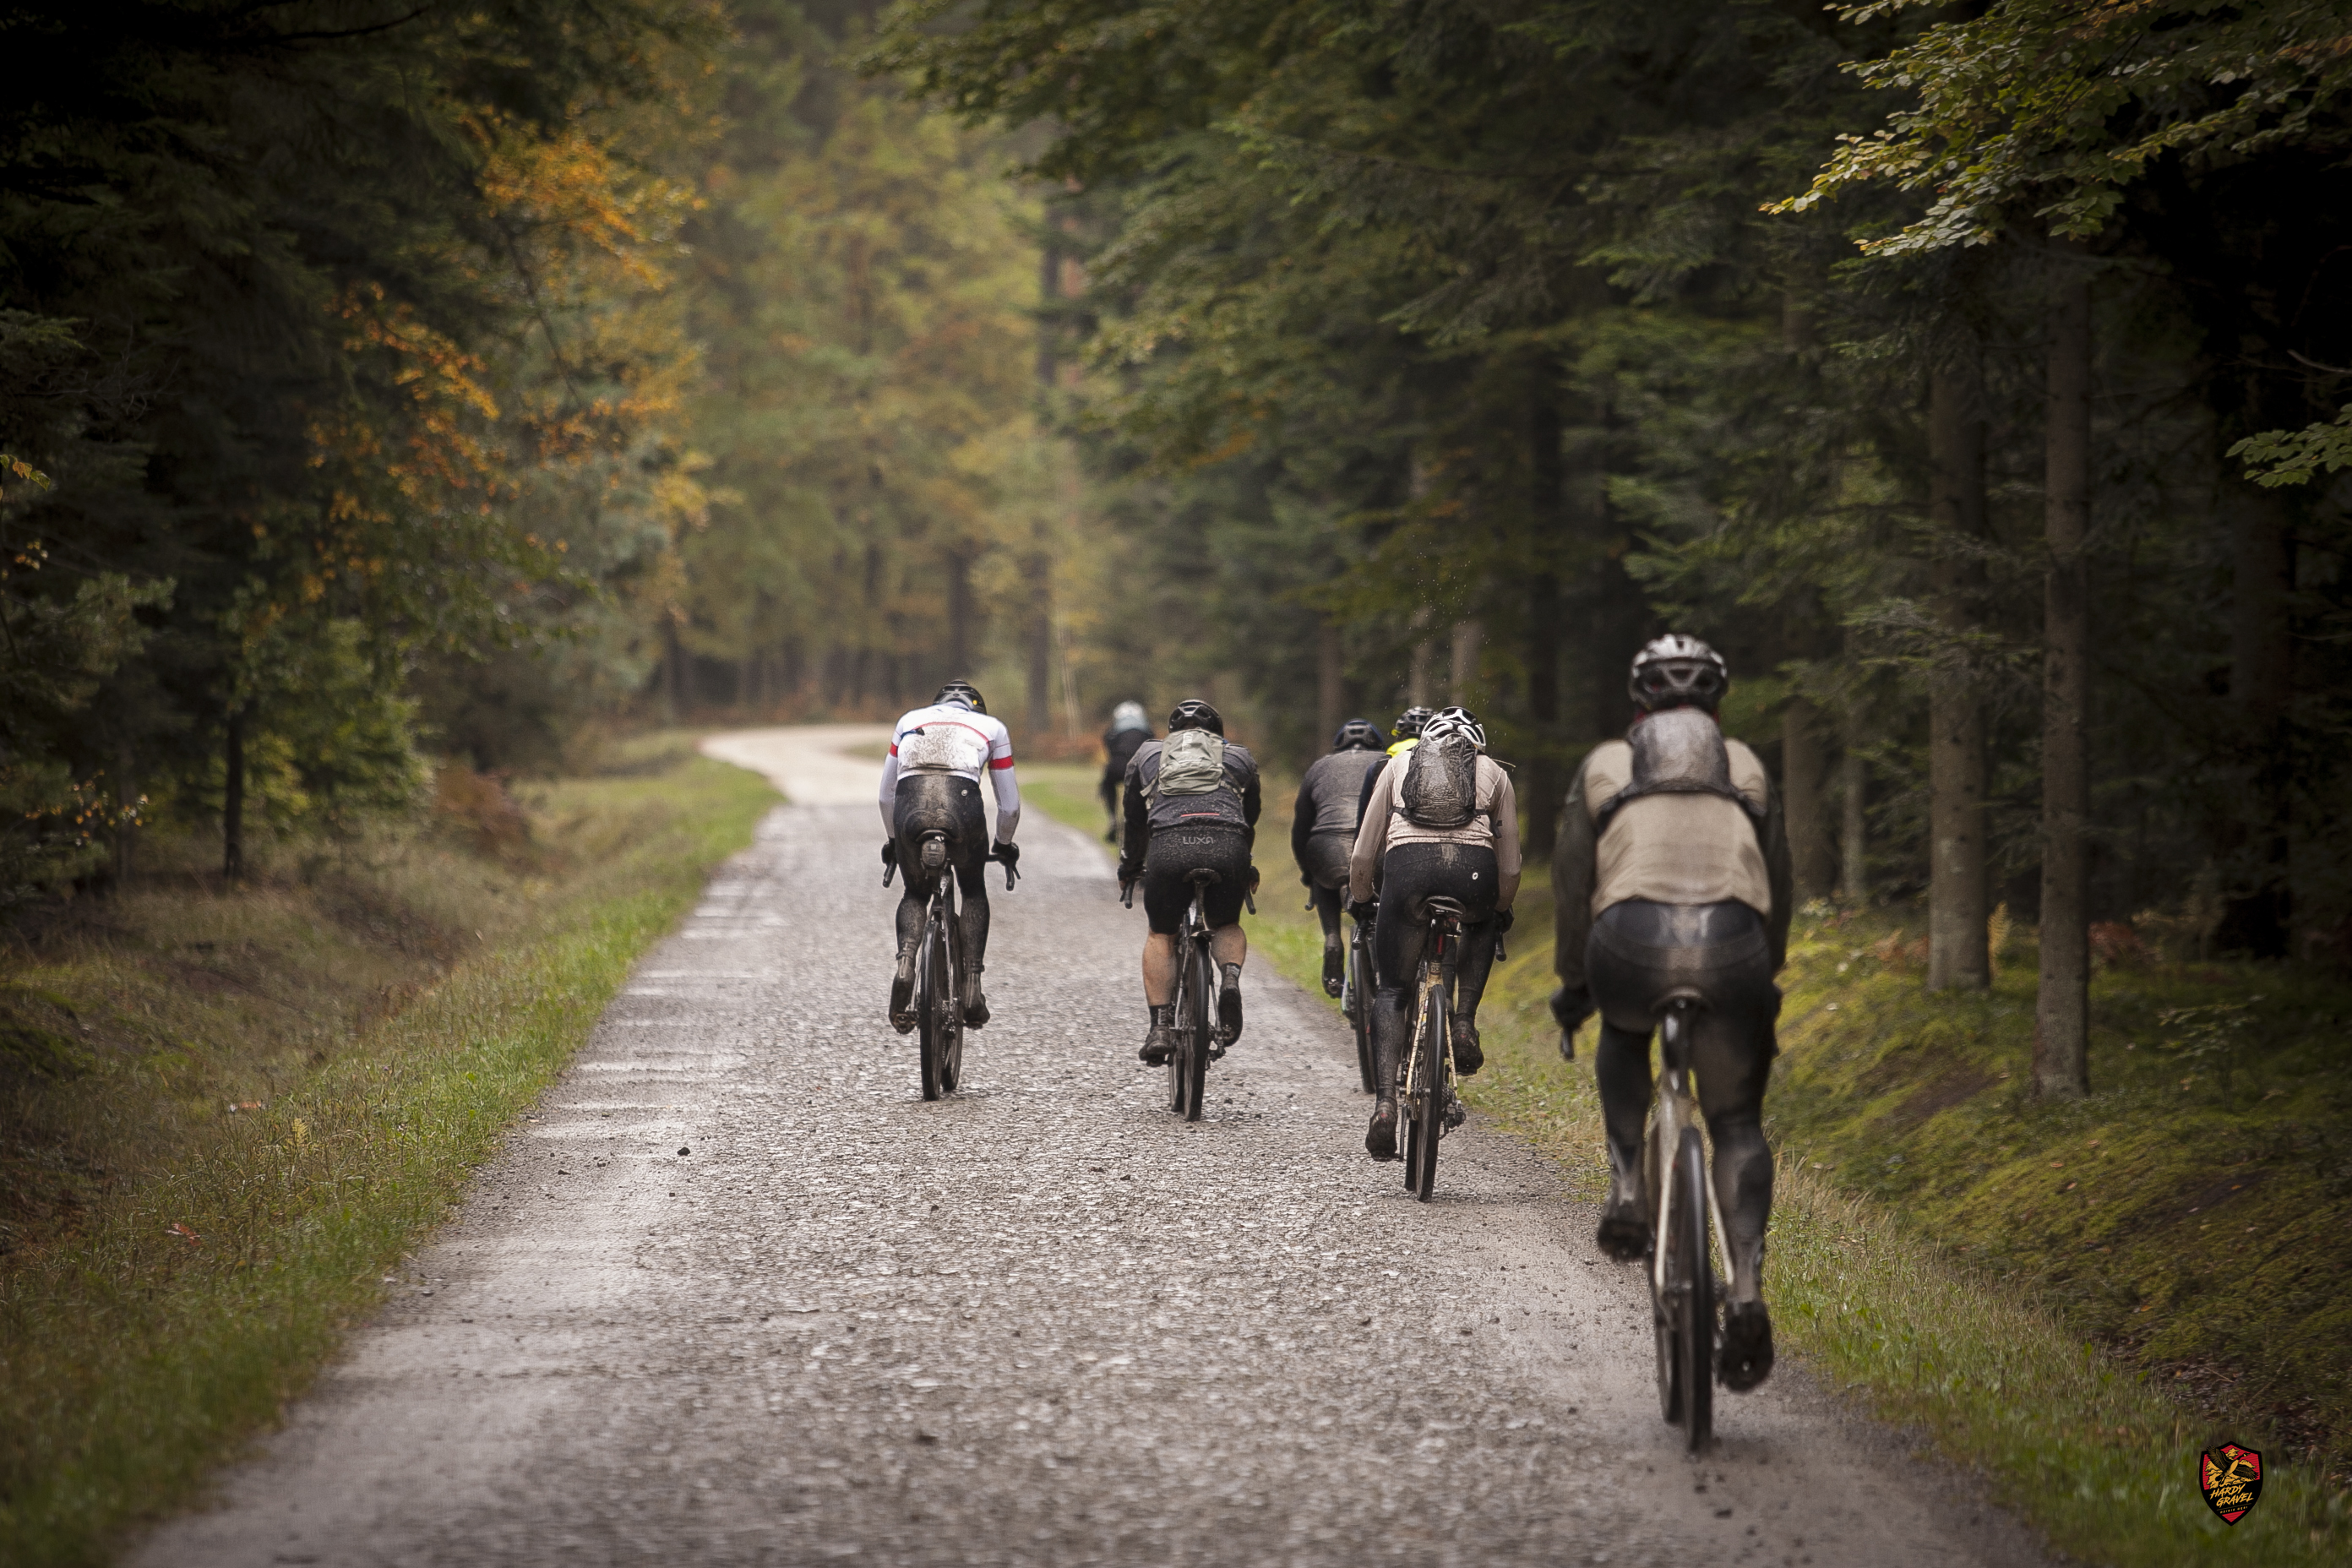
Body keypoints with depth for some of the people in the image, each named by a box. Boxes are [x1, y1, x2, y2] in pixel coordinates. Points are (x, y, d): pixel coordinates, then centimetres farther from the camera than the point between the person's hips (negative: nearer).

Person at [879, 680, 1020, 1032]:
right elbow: (1010, 805, 30)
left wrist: (893, 841, 52)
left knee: (915, 894, 26)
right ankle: (972, 987, 14)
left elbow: (886, 796, 37)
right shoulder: (991, 727, 27)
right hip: (961, 807, -1)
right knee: (974, 891, 26)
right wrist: (1004, 845, 48)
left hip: (910, 809, 1)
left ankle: (905, 963, -3)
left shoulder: (910, 721, 32)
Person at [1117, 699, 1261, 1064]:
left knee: (1161, 935, 20)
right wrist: (1246, 870, 58)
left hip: (1169, 845, -1)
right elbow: (1250, 821, 42)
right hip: (1227, 846, 1)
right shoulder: (1239, 758, 33)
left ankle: (1161, 1027, 5)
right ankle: (1231, 979, -7)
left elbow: (1135, 822, 38)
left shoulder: (1147, 754, 32)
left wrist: (1129, 869, 53)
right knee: (1226, 925, 25)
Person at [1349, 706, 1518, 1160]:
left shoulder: (1398, 766, 29)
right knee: (1481, 925, 37)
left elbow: (1363, 856, 28)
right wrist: (1501, 910, 45)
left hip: (1408, 865, 0)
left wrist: (1360, 901, 44)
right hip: (1474, 868, 0)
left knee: (1390, 994, 11)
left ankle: (1385, 1107, -7)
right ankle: (1465, 1025, 18)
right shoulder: (1495, 774, 28)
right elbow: (1510, 867, 28)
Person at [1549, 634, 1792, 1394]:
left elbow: (1572, 885, 24)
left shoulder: (1604, 767, 24)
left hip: (1631, 941, 0)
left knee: (1622, 1036, 35)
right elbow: (1777, 887, 31)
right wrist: (1764, 983, 43)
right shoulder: (1747, 770, 27)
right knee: (1737, 1124, 14)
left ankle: (1626, 1192, 16)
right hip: (1731, 946, 0)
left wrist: (1572, 985, 34)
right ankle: (1747, 1293, -6)